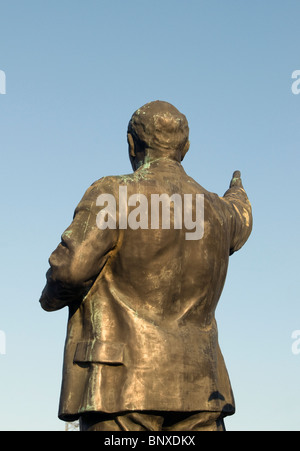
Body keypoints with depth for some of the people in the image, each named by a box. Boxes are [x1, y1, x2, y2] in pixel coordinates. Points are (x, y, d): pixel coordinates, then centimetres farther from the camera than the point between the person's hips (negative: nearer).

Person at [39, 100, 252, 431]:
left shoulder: (114, 195, -5)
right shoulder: (216, 211, 14)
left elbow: (72, 266, -17)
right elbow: (239, 223, 40)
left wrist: (51, 297, 7)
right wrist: (237, 193, 64)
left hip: (122, 383, -5)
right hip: (195, 387, 5)